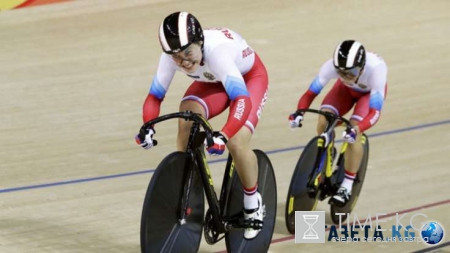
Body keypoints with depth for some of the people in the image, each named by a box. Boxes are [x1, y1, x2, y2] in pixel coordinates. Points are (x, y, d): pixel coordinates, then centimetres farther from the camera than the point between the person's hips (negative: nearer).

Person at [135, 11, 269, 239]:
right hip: (213, 81, 5)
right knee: (186, 121, -24)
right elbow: (154, 96, -21)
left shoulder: (217, 49, -43)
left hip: (250, 77, -4)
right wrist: (147, 127, -41)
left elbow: (242, 99, -51)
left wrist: (223, 136, -66)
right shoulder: (171, 55, -28)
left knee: (237, 143, -24)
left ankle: (253, 204, 4)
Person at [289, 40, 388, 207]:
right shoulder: (332, 65, -37)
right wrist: (299, 112, -50)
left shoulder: (376, 68, -43)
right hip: (346, 90, 3)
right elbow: (310, 92, -30)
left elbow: (375, 111, -44)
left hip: (371, 91, -3)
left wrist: (356, 130, -61)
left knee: (353, 134, -25)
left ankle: (347, 187, -11)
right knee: (324, 122, -23)